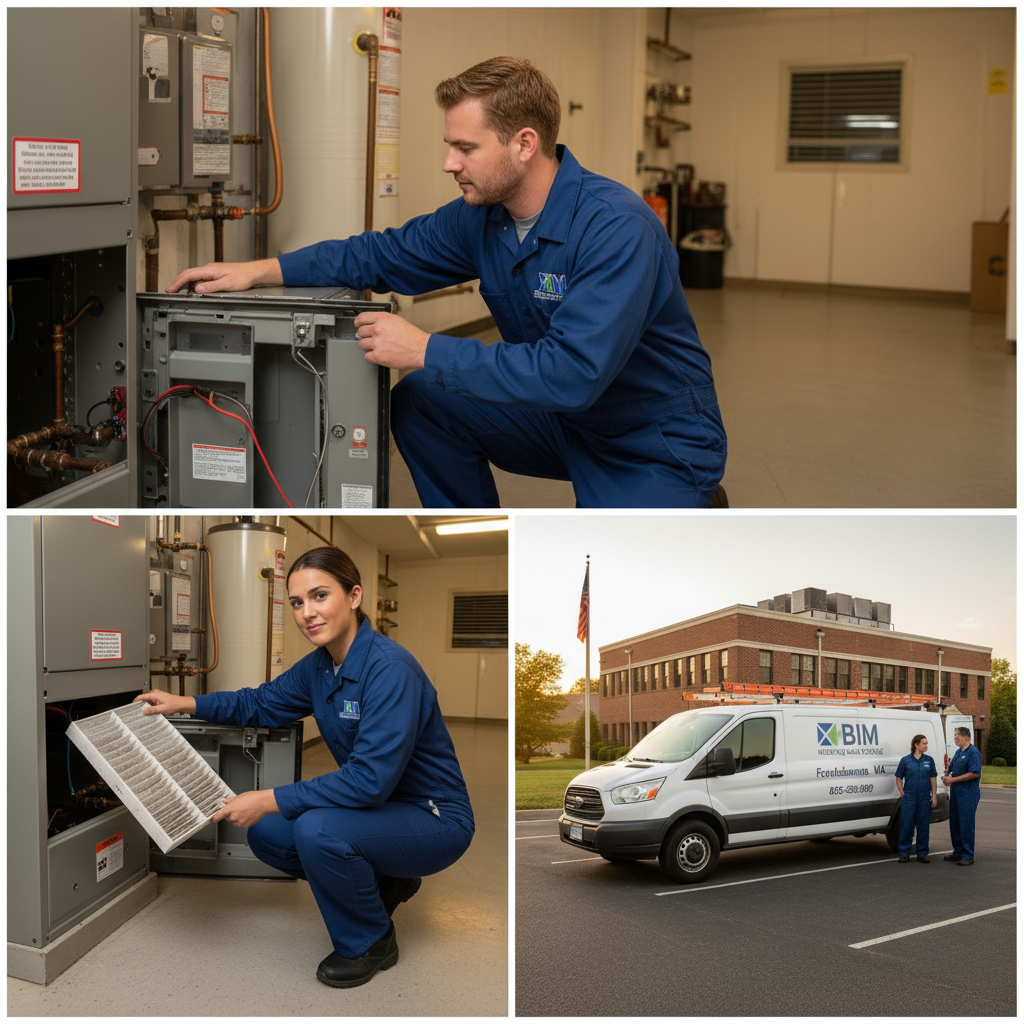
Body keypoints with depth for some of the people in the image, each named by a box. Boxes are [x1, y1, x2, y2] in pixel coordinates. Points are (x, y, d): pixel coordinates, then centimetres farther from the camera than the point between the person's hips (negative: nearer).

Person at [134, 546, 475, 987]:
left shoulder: (390, 669, -27)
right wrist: (186, 703, 8)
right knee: (266, 834, 6)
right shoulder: (320, 665, 0)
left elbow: (370, 779, -32)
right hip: (381, 805, 9)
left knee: (316, 830, -30)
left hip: (435, 819, -9)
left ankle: (371, 944, -5)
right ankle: (383, 883, 19)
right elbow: (264, 702, 19)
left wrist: (270, 800, -29)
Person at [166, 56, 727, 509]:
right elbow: (384, 252, 8)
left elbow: (572, 371, -36)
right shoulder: (482, 214, -4)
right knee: (419, 401, -6)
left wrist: (426, 351, -31)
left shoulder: (617, 228, -29)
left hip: (656, 444, -7)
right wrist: (260, 271, -2)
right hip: (565, 418, 7)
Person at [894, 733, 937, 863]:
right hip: (909, 797, -2)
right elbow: (898, 778, 5)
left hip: (925, 798, 2)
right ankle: (904, 854, 5)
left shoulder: (929, 760, 7)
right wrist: (902, 793, -2)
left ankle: (922, 853, 13)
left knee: (923, 826, 5)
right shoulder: (906, 760, 0)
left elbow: (933, 779, 9)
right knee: (906, 825, -2)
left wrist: (934, 795, 3)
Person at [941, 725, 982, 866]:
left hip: (968, 795, -9)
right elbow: (951, 769, 25)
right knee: (954, 823, 12)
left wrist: (953, 779, -18)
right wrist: (947, 777, 0)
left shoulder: (974, 753, -12)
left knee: (966, 824, -7)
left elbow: (975, 773, -20)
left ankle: (968, 856, -2)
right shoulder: (958, 752, 16)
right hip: (955, 793, 9)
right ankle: (958, 852, 22)